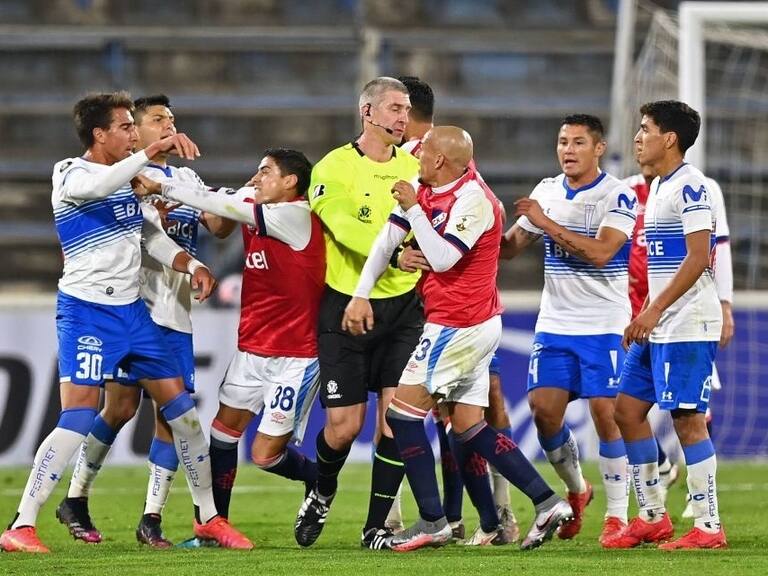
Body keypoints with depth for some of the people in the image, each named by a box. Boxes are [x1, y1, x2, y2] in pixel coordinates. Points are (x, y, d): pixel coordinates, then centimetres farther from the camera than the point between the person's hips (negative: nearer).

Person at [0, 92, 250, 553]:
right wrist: (153, 151, -45)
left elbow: (153, 236, 15)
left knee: (180, 406, 9)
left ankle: (208, 516, 22)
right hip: (87, 311, -7)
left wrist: (190, 265, -4)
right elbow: (101, 185, -35)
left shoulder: (130, 178, 11)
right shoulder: (71, 175, -11)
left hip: (132, 309, 7)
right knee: (78, 418, -17)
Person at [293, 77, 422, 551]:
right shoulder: (334, 168, -7)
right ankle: (322, 495, 31)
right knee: (345, 424, -2)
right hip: (346, 306, -3)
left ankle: (375, 528, 3)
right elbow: (346, 228, -22)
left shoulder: (413, 167, 8)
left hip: (402, 306, 3)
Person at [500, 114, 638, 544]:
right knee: (543, 408, -3)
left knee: (605, 412, -9)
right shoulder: (547, 192, 10)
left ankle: (618, 513, 0)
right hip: (554, 325, 5)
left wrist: (547, 223, -20)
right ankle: (576, 489, 21)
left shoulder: (618, 197, -9)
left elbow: (600, 252, -23)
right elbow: (511, 246, 19)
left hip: (603, 326, -5)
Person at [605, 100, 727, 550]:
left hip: (688, 326, -10)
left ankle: (708, 526, -3)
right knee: (628, 411, 9)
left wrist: (655, 310, -21)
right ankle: (653, 518, 15)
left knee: (688, 419, -8)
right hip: (659, 327, 10)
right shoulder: (659, 187, 16)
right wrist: (644, 317, 19)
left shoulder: (690, 186, -13)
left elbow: (699, 256, -20)